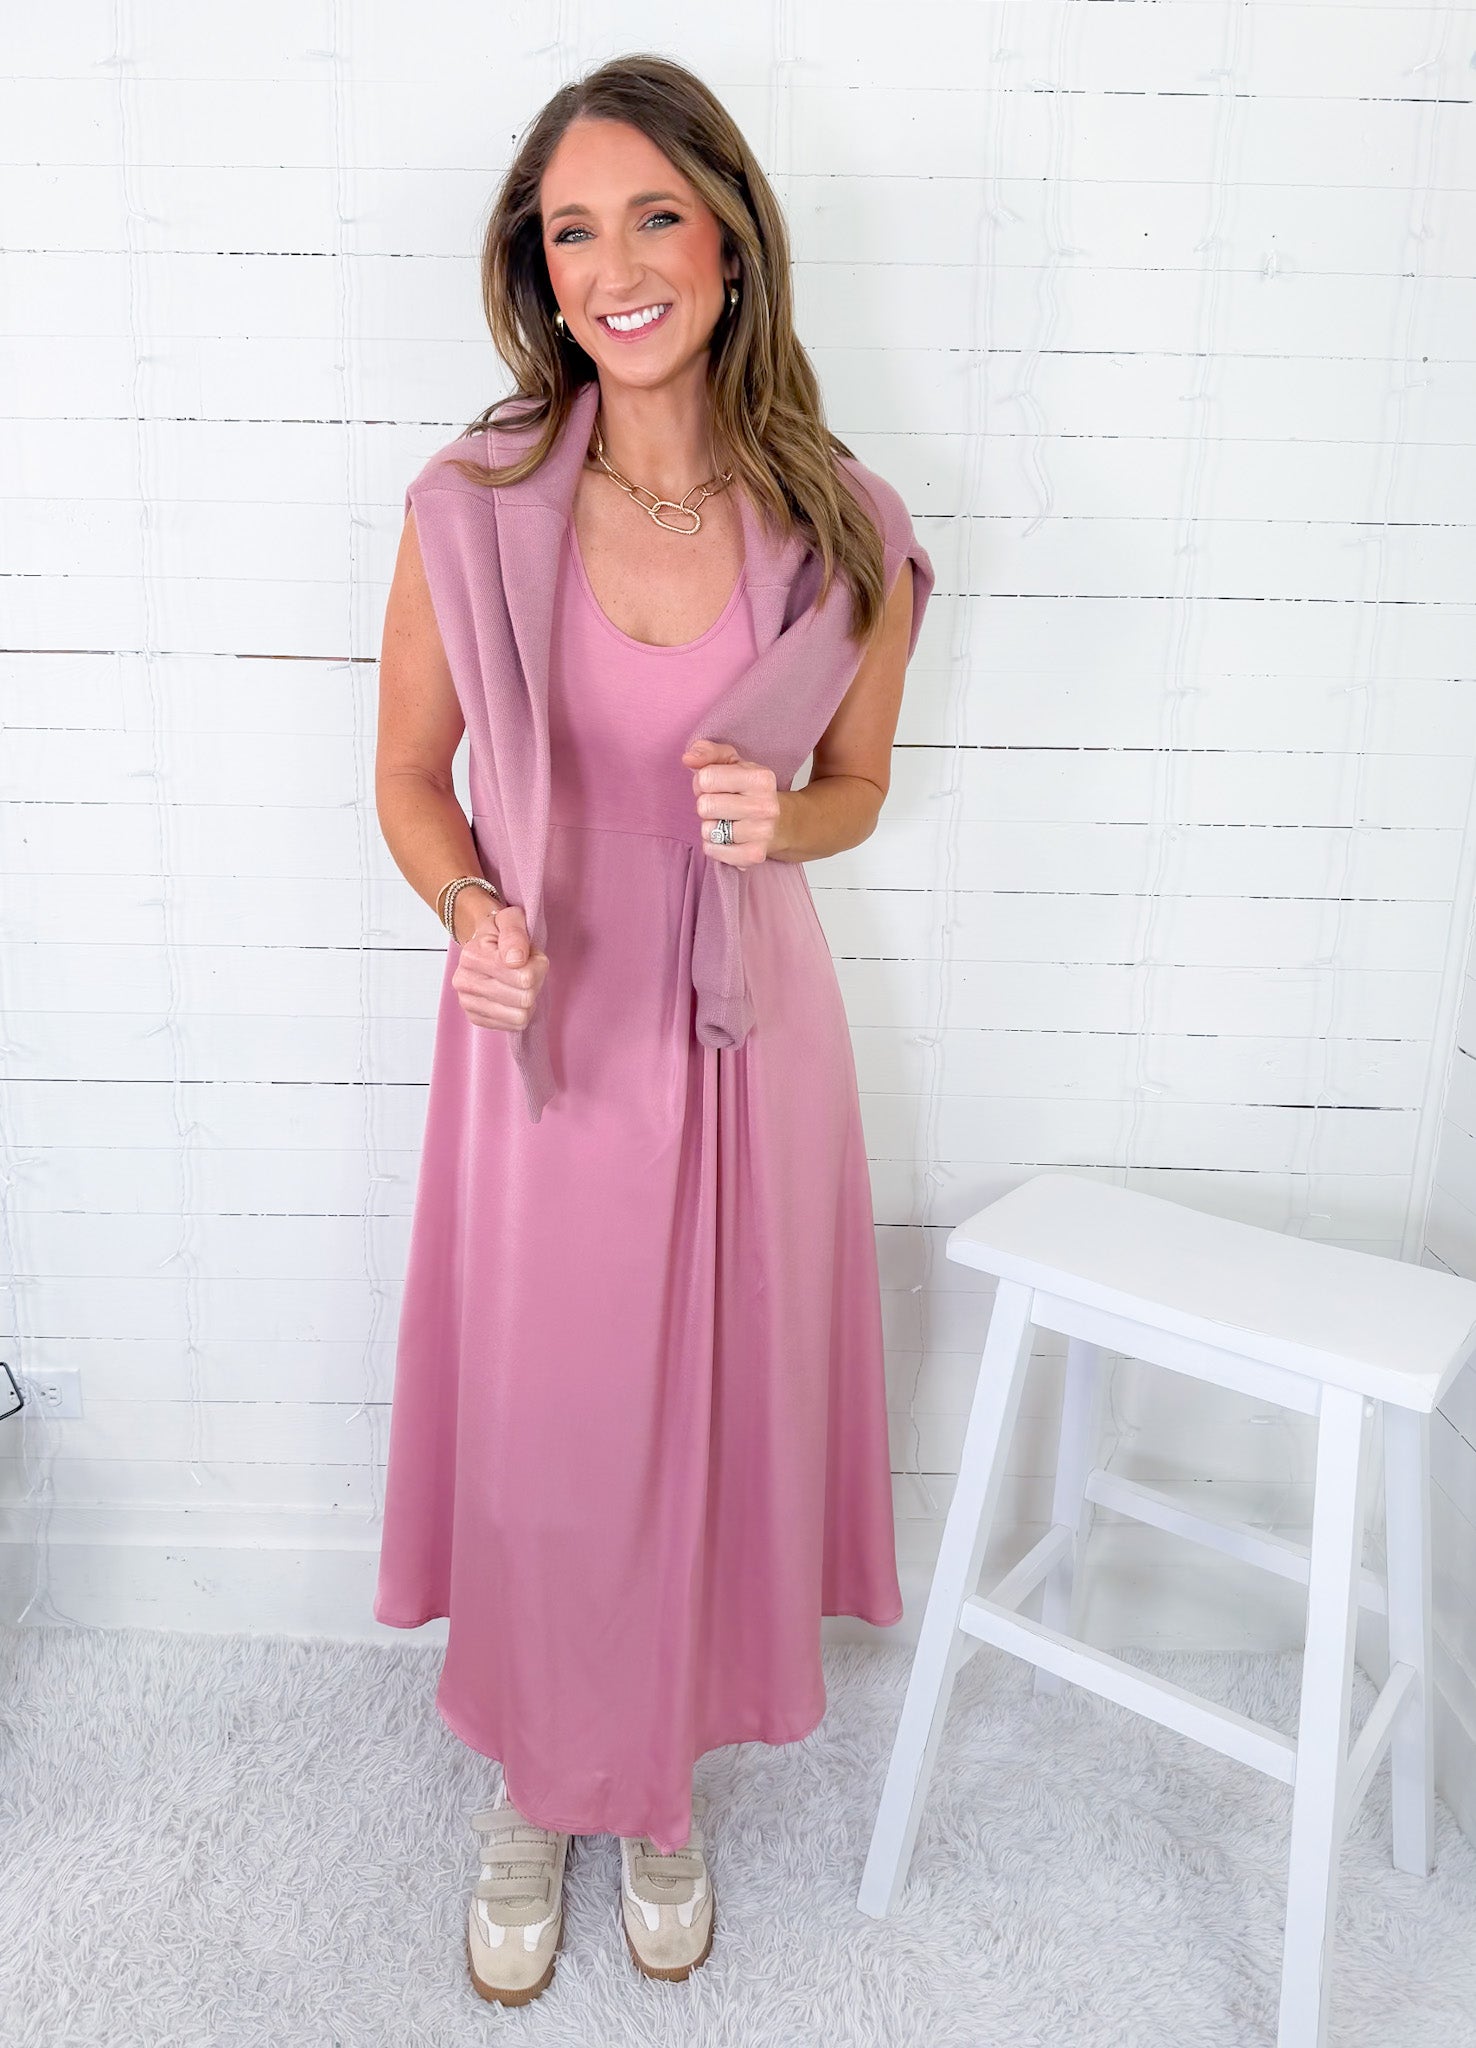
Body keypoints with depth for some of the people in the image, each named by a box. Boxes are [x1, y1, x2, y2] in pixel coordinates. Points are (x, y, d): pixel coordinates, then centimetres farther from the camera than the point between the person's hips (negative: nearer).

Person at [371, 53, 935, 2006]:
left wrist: (777, 817, -16)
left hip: (741, 1037, 1)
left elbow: (856, 788, 7)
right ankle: (538, 1785, 41)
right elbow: (410, 778, 2)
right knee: (536, 1434, 11)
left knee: (715, 1420, 14)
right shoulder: (469, 507, -8)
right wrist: (472, 910, -18)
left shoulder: (847, 530, -7)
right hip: (541, 1035, 0)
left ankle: (663, 1780, 42)